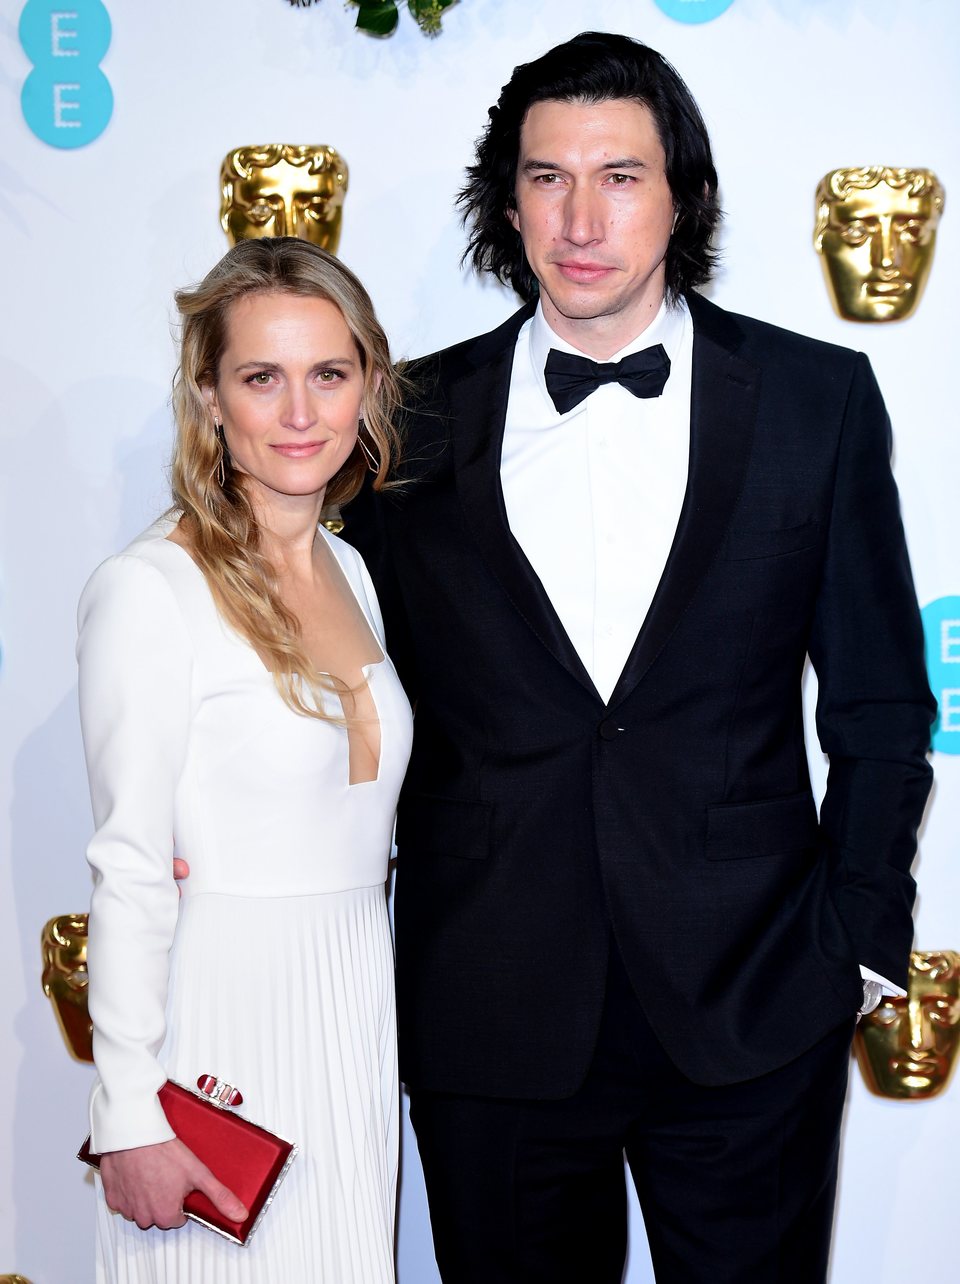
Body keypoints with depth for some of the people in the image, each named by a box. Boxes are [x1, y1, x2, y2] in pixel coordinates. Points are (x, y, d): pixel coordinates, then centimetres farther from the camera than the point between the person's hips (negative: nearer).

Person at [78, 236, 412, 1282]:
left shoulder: (353, 572, 8)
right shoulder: (150, 590, -15)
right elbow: (130, 871, -15)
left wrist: (370, 1005, 13)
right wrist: (130, 1115, -15)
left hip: (357, 1016, 7)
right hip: (221, 1017, -6)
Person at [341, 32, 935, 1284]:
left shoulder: (818, 398, 0)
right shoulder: (419, 421, 1)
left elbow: (880, 707, 3)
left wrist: (861, 936, -1)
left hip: (752, 1009, 0)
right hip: (490, 1018, 1)